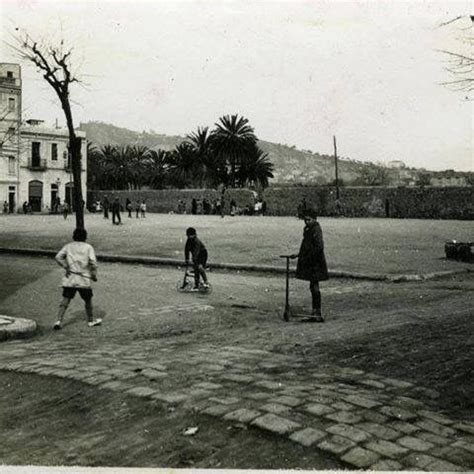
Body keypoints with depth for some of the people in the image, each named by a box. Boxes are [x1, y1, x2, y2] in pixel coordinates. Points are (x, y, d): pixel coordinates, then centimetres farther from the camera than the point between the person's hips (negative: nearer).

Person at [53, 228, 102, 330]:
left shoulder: (68, 246, 8)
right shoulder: (88, 247, 1)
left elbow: (58, 257, -4)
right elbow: (93, 262, -10)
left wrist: (66, 267, 1)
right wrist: (94, 275, 0)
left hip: (70, 279, 2)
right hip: (84, 279, -2)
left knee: (65, 300, 4)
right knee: (88, 300, 14)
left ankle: (59, 321, -7)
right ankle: (91, 320, 27)